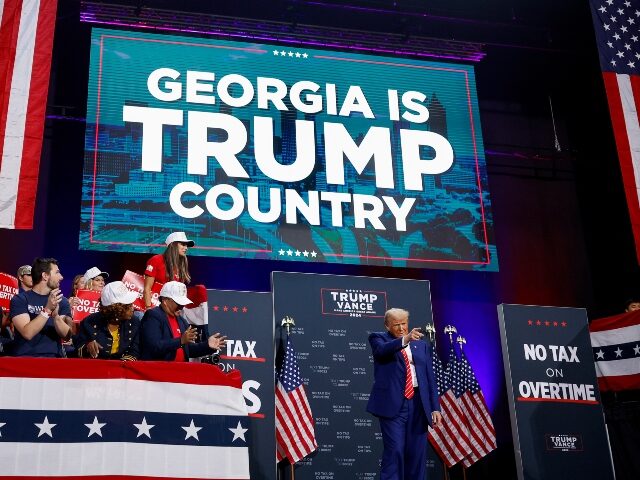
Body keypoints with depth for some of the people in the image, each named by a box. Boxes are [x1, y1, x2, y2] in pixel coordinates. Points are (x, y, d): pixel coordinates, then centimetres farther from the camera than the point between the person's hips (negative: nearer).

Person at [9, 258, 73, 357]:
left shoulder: (62, 301, 10)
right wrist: (47, 310, -21)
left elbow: (67, 335, -1)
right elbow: (27, 333, -13)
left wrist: (55, 315, -17)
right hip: (25, 357, -2)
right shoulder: (20, 299, 0)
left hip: (53, 357, 2)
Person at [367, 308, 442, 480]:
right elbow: (381, 350, -19)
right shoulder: (378, 338, 6)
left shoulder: (421, 345, 17)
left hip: (417, 403, 4)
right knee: (394, 451, -11)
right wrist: (404, 340, -34)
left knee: (417, 453, 5)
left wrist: (435, 408, 6)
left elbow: (430, 378, 14)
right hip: (393, 403, -4)